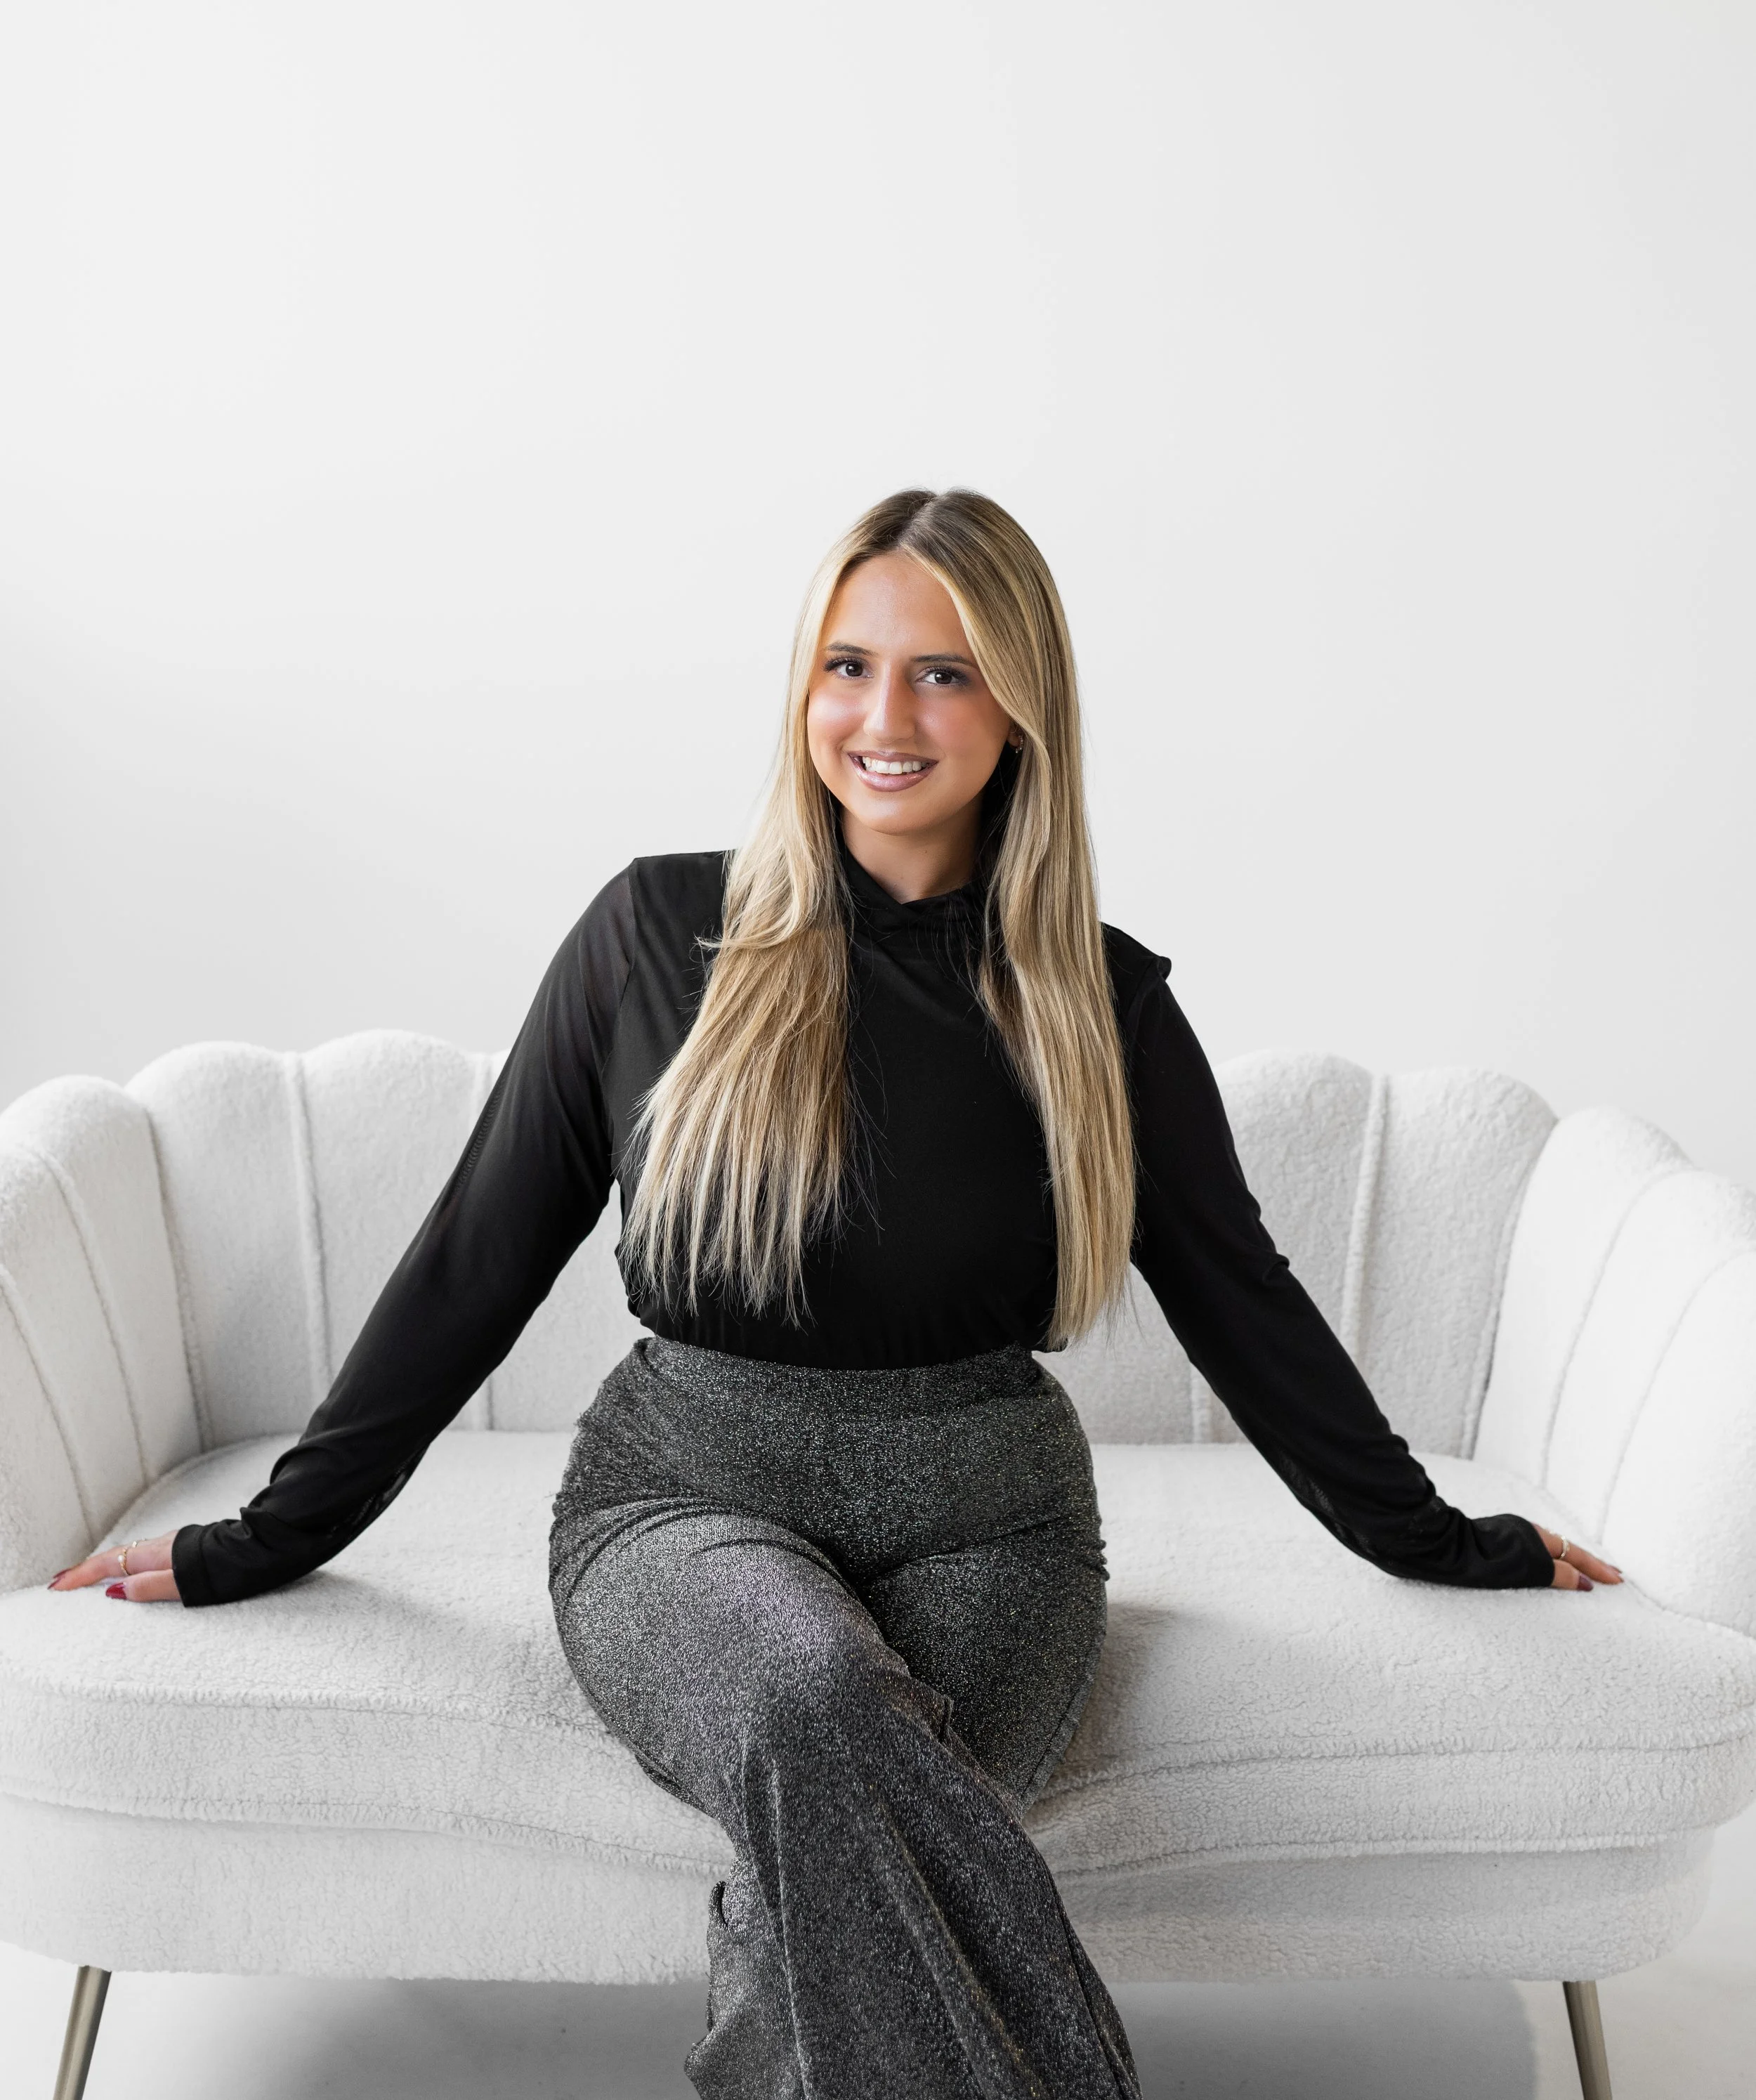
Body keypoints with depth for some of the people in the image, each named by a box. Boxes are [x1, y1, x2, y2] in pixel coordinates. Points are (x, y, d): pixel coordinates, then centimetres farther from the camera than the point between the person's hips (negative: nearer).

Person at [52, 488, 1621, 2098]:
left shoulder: (1101, 1001, 3)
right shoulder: (664, 932, 1)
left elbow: (1240, 1299, 15)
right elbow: (477, 1257, 6)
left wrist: (1437, 1540, 21)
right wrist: (268, 1540, 8)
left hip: (981, 1529, 1)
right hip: (687, 1498, 0)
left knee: (836, 1876, -31)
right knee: (814, 1692, -35)